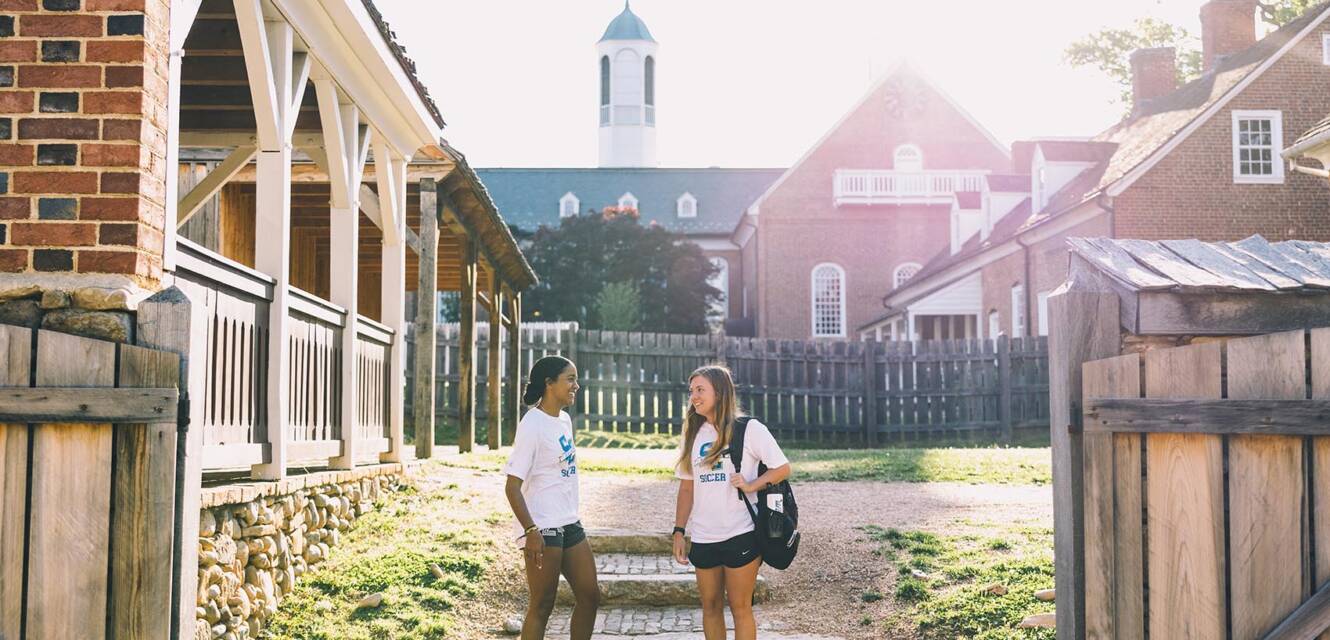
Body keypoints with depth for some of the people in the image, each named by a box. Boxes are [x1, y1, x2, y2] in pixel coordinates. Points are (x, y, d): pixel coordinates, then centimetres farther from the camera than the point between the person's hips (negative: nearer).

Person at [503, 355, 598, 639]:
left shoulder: (564, 419, 10)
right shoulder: (533, 424, -15)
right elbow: (512, 486, -18)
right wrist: (530, 531, -24)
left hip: (570, 524, 9)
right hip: (542, 529, -9)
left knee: (589, 596, 11)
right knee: (542, 605, -1)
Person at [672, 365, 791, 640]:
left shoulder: (749, 429, -4)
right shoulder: (693, 434, 11)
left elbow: (782, 468, -4)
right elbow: (687, 488, 13)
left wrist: (751, 485, -18)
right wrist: (679, 532, 7)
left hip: (740, 535, -5)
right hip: (703, 538, 5)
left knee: (740, 607, 0)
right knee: (710, 606, 10)